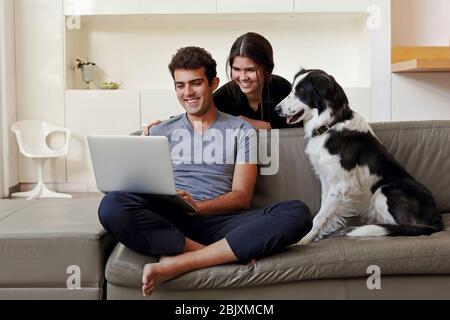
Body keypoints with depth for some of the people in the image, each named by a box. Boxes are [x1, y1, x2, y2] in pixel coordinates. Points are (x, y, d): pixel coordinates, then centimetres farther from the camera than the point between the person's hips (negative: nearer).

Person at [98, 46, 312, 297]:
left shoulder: (242, 131, 11)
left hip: (220, 221, 0)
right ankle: (224, 255, -25)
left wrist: (198, 206, -17)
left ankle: (177, 262, -33)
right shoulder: (160, 132, 18)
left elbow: (242, 197, 2)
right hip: (171, 220, 1)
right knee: (112, 206, -31)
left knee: (297, 213, -28)